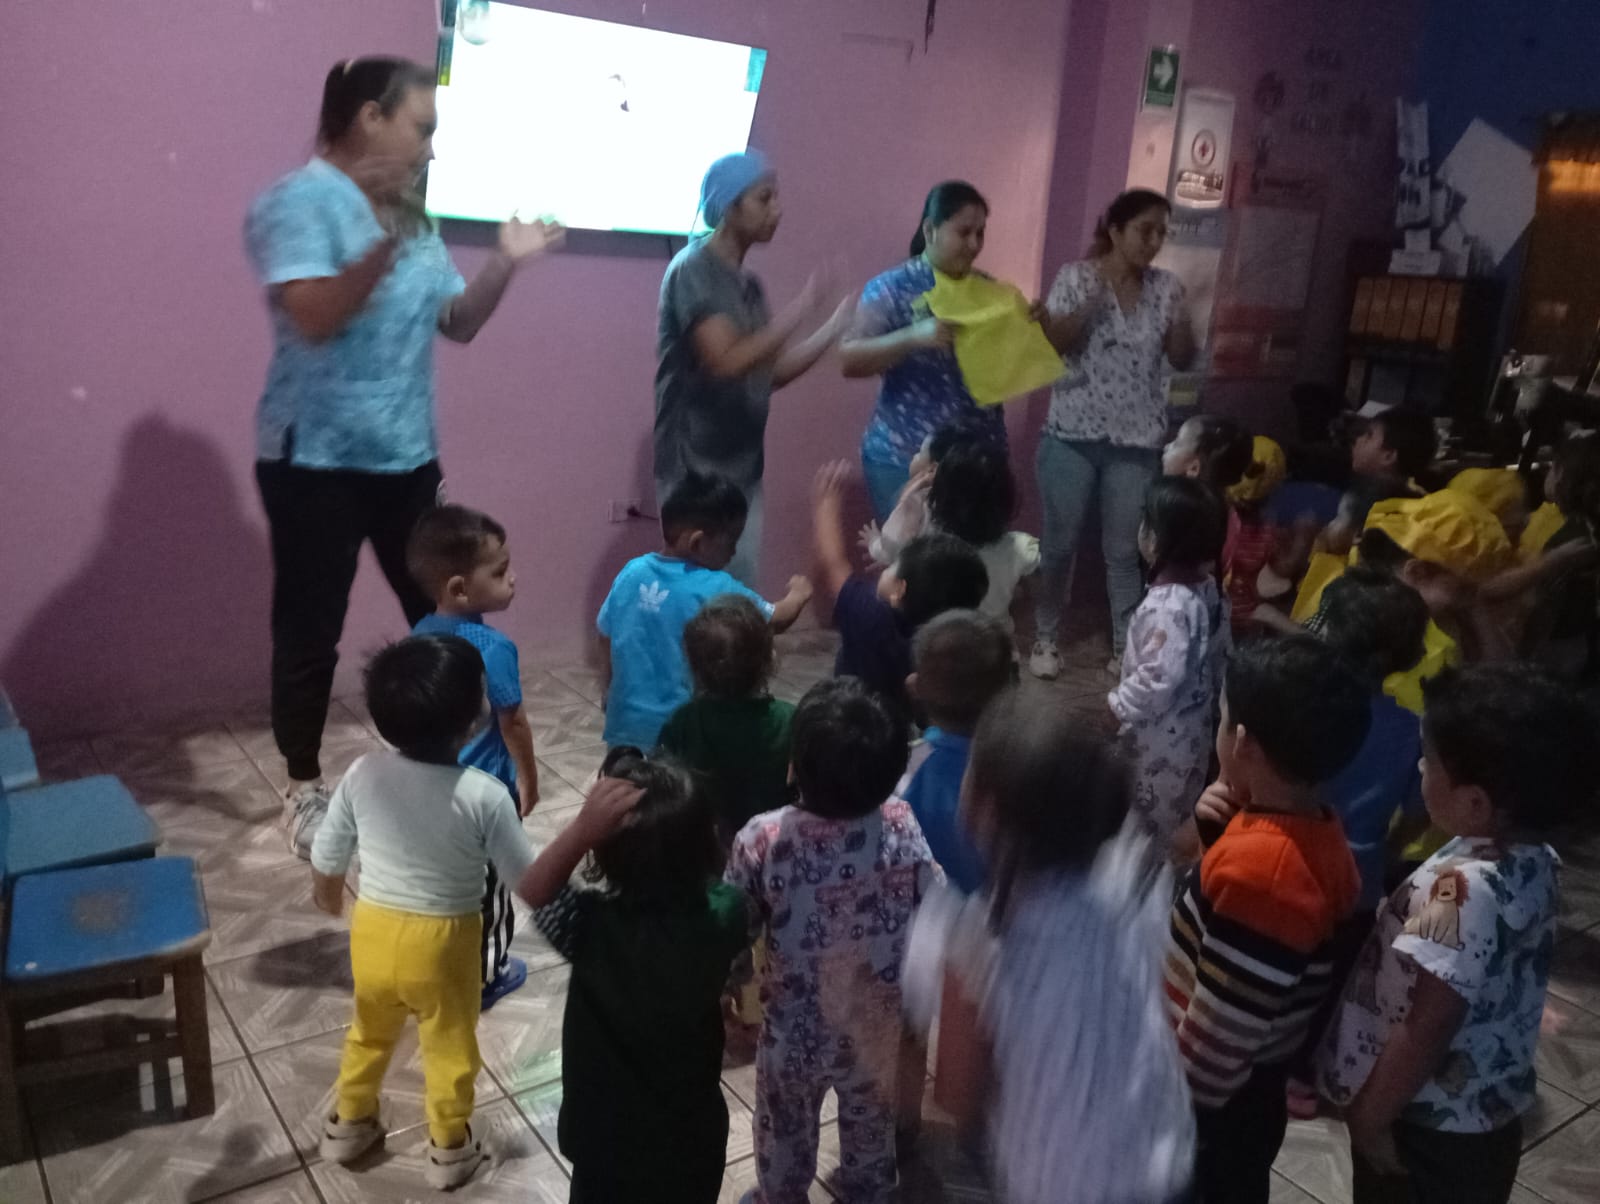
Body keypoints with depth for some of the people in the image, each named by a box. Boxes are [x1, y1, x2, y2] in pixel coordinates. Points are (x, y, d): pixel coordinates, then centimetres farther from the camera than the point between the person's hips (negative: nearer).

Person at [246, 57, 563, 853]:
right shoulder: (300, 201, -10)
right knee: (310, 628, 2)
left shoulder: (411, 218, 13)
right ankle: (303, 791, 18)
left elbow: (458, 323, 13)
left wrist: (505, 262, 1)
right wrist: (386, 244, -33)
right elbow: (314, 317, -23)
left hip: (405, 455, 7)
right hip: (317, 458, -7)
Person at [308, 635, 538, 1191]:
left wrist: (329, 898, 19)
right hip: (441, 942, -3)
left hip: (373, 932, 3)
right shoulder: (485, 795, -26)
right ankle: (449, 1150, 41)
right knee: (449, 1046, 22)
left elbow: (324, 864, -2)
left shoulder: (363, 775, -16)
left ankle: (347, 1125, 50)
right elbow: (528, 882, -16)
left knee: (370, 1032, 30)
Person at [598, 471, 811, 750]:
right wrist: (798, 594, 18)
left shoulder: (631, 573, -3)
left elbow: (606, 638, 8)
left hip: (626, 727, 5)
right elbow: (777, 620, -3)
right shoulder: (717, 590, -17)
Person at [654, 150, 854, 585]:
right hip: (697, 471, -8)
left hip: (744, 468, 8)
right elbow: (727, 361, -22)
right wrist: (802, 306, -19)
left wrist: (837, 325, 7)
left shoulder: (749, 284, 13)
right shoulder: (692, 269, -11)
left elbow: (770, 372, 14)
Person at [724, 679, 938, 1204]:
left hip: (795, 1034, -1)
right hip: (881, 1028, 2)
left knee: (785, 1134, 29)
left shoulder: (763, 839, -29)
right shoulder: (903, 826, -24)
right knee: (872, 1130, 31)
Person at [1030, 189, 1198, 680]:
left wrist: (1180, 318, -12)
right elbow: (1050, 343, -10)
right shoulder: (1076, 277, -4)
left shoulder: (1166, 287, 5)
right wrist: (1093, 301, -21)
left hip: (1137, 438, 2)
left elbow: (1183, 359, 7)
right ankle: (1045, 636, 22)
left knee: (1124, 548, 8)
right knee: (1059, 542, 7)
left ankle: (1126, 645, 20)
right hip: (1074, 433, -2)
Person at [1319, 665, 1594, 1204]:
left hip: (1427, 1127, -8)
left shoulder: (1464, 890, -31)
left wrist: (1368, 1116, -17)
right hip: (1483, 1114, 8)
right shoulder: (1533, 861, -4)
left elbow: (1428, 1029, -28)